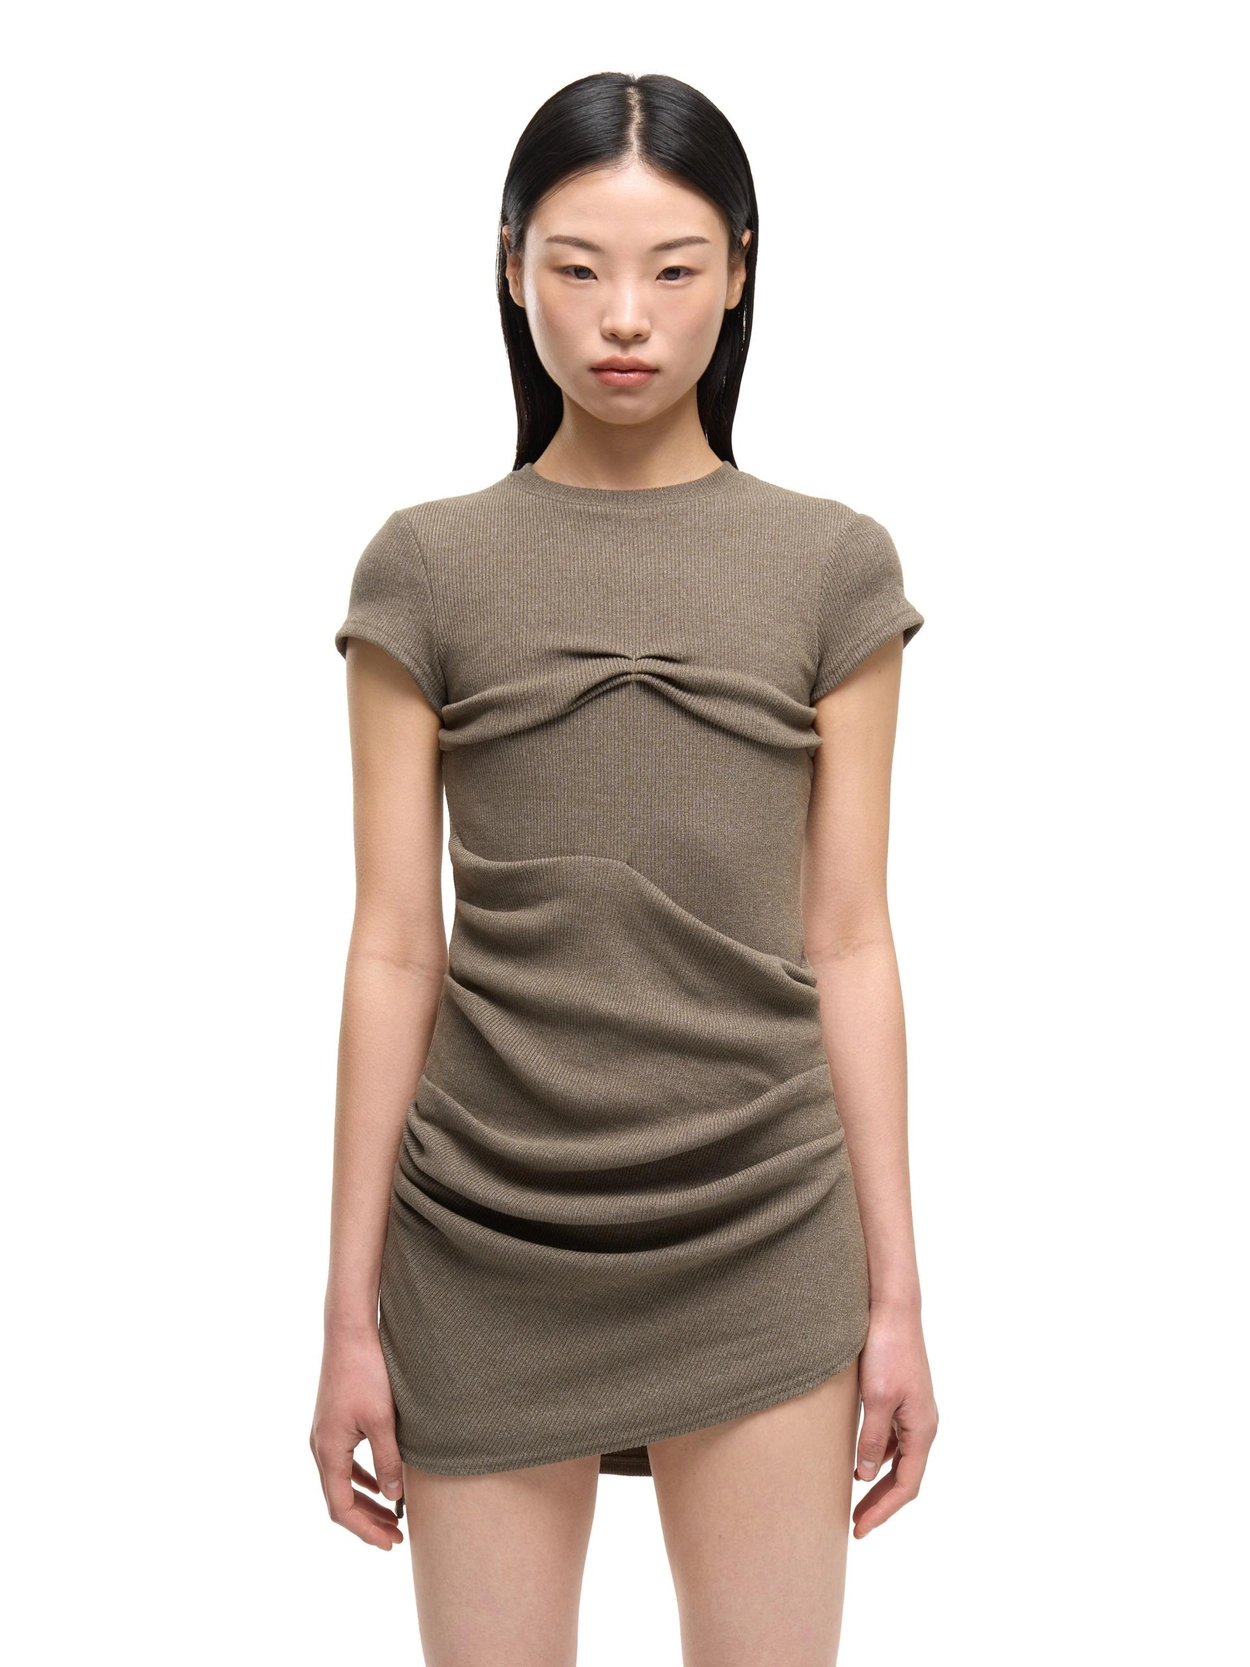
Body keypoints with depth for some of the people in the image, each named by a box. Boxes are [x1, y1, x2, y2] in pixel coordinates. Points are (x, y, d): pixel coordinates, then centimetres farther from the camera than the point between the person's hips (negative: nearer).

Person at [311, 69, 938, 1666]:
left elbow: (847, 945, 3)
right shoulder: (426, 569, 0)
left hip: (762, 1246, 1)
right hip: (485, 1249, 0)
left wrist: (897, 1296, 3)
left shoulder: (832, 567, 2)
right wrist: (350, 1316, 1)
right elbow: (394, 953, 0)